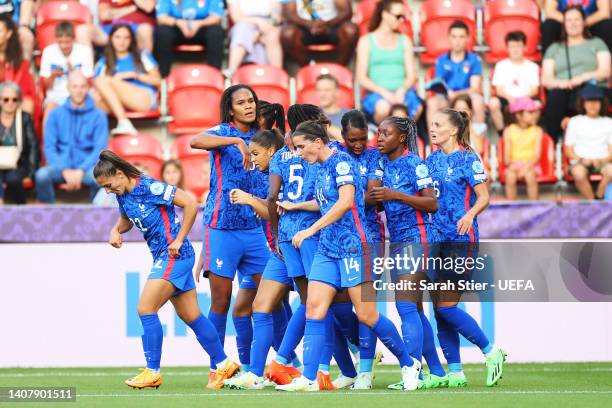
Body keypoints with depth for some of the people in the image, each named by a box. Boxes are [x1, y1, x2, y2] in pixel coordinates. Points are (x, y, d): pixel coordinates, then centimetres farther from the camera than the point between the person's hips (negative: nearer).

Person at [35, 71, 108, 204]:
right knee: (42, 175, -31)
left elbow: (100, 148, -2)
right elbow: (49, 148, 3)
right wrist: (65, 170, -12)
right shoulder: (55, 115, 8)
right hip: (61, 166, 1)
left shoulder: (98, 116, 4)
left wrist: (81, 170, -16)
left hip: (87, 166, -1)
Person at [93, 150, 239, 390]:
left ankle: (152, 372, -8)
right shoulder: (123, 195, 8)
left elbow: (190, 205, -17)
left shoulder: (150, 188, -17)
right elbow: (126, 219, 29)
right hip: (163, 258, 9)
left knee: (146, 308, -13)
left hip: (175, 255, -9)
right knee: (191, 316, 10)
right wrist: (116, 231, 6)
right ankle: (223, 365, 18)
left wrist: (178, 240, -16)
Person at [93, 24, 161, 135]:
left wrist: (134, 75, -2)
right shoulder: (104, 62, 23)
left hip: (144, 98, -2)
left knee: (103, 81, -25)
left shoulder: (142, 56, 21)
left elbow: (157, 80, 11)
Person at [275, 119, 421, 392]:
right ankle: (308, 379, -7)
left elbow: (346, 201, -24)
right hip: (327, 249, 9)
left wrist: (312, 229, -24)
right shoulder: (321, 168, 15)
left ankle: (409, 364, 12)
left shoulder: (340, 162, -12)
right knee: (314, 310, -4)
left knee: (366, 315, -5)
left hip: (352, 246, -9)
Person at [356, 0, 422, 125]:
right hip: (376, 92, -2)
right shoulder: (366, 41, 9)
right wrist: (384, 92, -13)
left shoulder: (405, 41, 19)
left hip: (401, 92, 2)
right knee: (383, 107, -40)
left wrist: (402, 90, -10)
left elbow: (412, 75, 13)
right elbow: (361, 77, 2)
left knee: (417, 107, -35)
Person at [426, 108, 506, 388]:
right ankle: (455, 373, 9)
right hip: (437, 239, 7)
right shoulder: (432, 160, 13)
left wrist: (470, 214, -30)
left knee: (446, 307, -11)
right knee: (439, 309, 3)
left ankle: (491, 352, 4)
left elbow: (484, 197, -11)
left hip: (461, 240, -7)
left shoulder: (467, 159, -7)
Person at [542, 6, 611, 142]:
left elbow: (605, 71, 8)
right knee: (555, 96, -37)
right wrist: (560, 83, -10)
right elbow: (545, 79, 14)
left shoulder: (596, 43, 22)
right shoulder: (555, 48, 27)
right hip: (564, 90, 1)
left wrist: (584, 77, -12)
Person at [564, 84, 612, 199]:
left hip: (603, 161, 1)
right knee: (578, 173, -37)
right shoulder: (575, 122, 10)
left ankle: (598, 197, -16)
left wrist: (602, 160, -14)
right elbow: (568, 150, 7)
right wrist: (581, 160, -13)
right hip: (580, 162, -1)